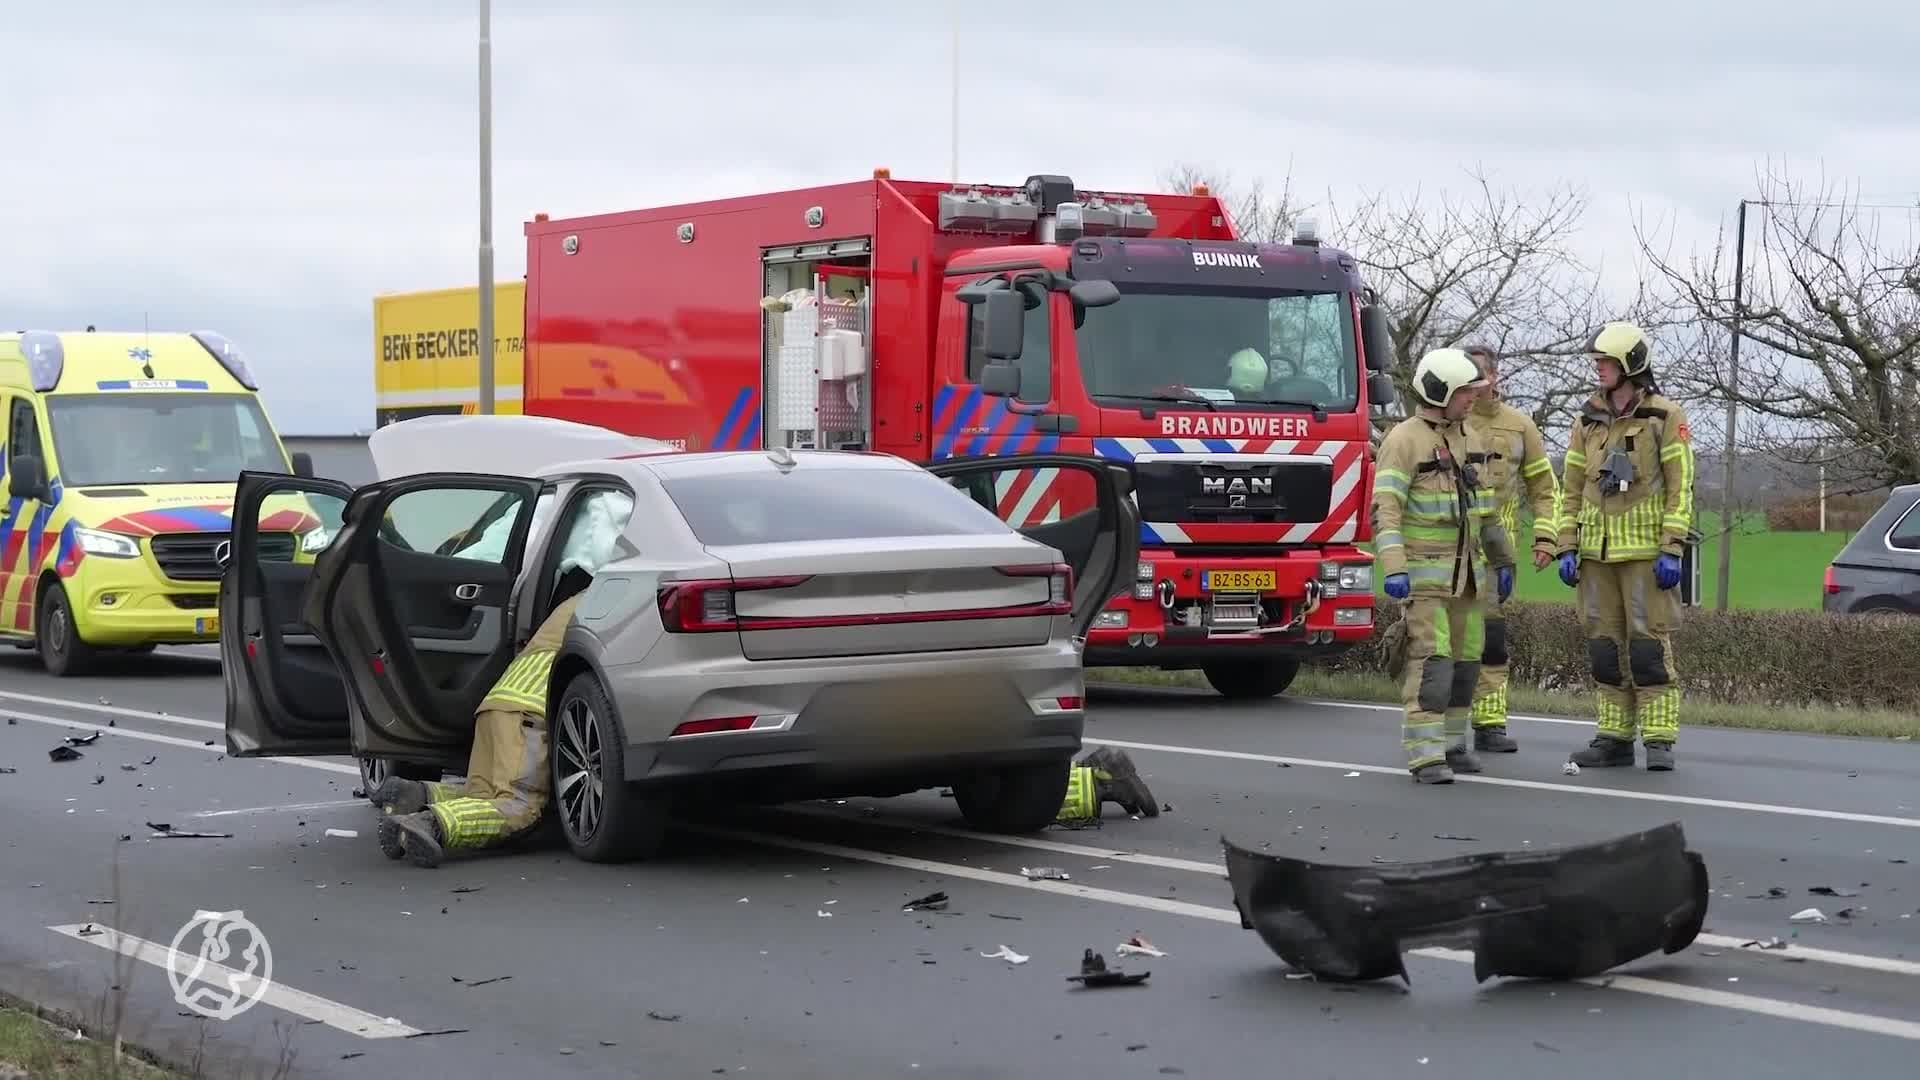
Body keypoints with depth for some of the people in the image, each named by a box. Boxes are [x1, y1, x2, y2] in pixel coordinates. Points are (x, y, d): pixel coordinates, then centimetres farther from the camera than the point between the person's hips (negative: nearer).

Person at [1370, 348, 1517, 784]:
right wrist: (1393, 569, -27)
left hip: (1466, 574, 7)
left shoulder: (1467, 440, 13)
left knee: (1465, 661, 8)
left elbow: (1484, 507, 21)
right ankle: (1425, 755, -12)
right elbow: (1385, 510, -17)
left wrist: (1502, 561, 20)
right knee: (1431, 661, -13)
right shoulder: (1403, 441, -11)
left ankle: (1450, 744, 19)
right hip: (1424, 572, -7)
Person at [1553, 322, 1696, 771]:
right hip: (1598, 552, 5)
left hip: (1646, 552, -5)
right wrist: (1567, 549, 6)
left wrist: (1672, 550, -13)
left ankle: (1659, 740, -2)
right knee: (1606, 646, 7)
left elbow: (1680, 488, -6)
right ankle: (1615, 738, 13)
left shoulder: (1665, 417, -3)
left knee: (1649, 645, -6)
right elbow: (1571, 490, 13)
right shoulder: (1587, 421, 11)